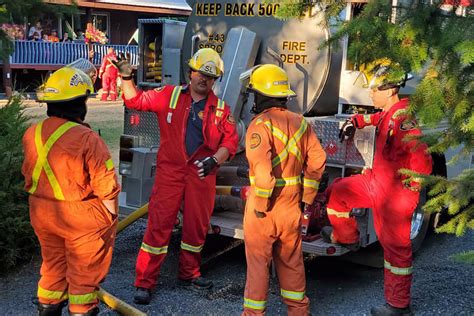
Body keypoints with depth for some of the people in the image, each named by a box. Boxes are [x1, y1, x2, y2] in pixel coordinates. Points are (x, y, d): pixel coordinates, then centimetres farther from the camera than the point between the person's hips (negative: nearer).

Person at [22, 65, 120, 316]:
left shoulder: (32, 134, -4)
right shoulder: (86, 138, -23)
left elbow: (29, 176, 9)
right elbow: (105, 185, -18)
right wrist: (110, 217, -5)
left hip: (42, 215, 6)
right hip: (81, 217, -6)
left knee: (53, 265, 25)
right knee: (84, 273, 11)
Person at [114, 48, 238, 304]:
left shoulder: (221, 109, 7)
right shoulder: (169, 96, 5)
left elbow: (230, 141, 2)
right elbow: (136, 100, 9)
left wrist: (214, 160, -13)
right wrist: (126, 78, -6)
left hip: (202, 174, 2)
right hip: (170, 170, -2)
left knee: (197, 226, 12)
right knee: (159, 225, -5)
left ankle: (189, 274, 32)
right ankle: (144, 282, 4)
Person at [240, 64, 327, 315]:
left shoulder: (261, 124, -17)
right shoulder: (300, 122, 3)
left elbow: (262, 170, -27)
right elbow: (317, 161, 3)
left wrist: (259, 206, -16)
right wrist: (306, 199, 9)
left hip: (264, 207, -6)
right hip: (292, 206, 6)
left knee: (258, 262, 7)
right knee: (291, 260, 19)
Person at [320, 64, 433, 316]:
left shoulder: (402, 118, -25)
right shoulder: (388, 113, 6)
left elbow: (422, 159, -31)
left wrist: (411, 186, -19)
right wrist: (356, 121, 25)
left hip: (395, 194, -9)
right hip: (376, 182, 9)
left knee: (396, 248, 3)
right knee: (337, 192, 19)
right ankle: (346, 237, 39)